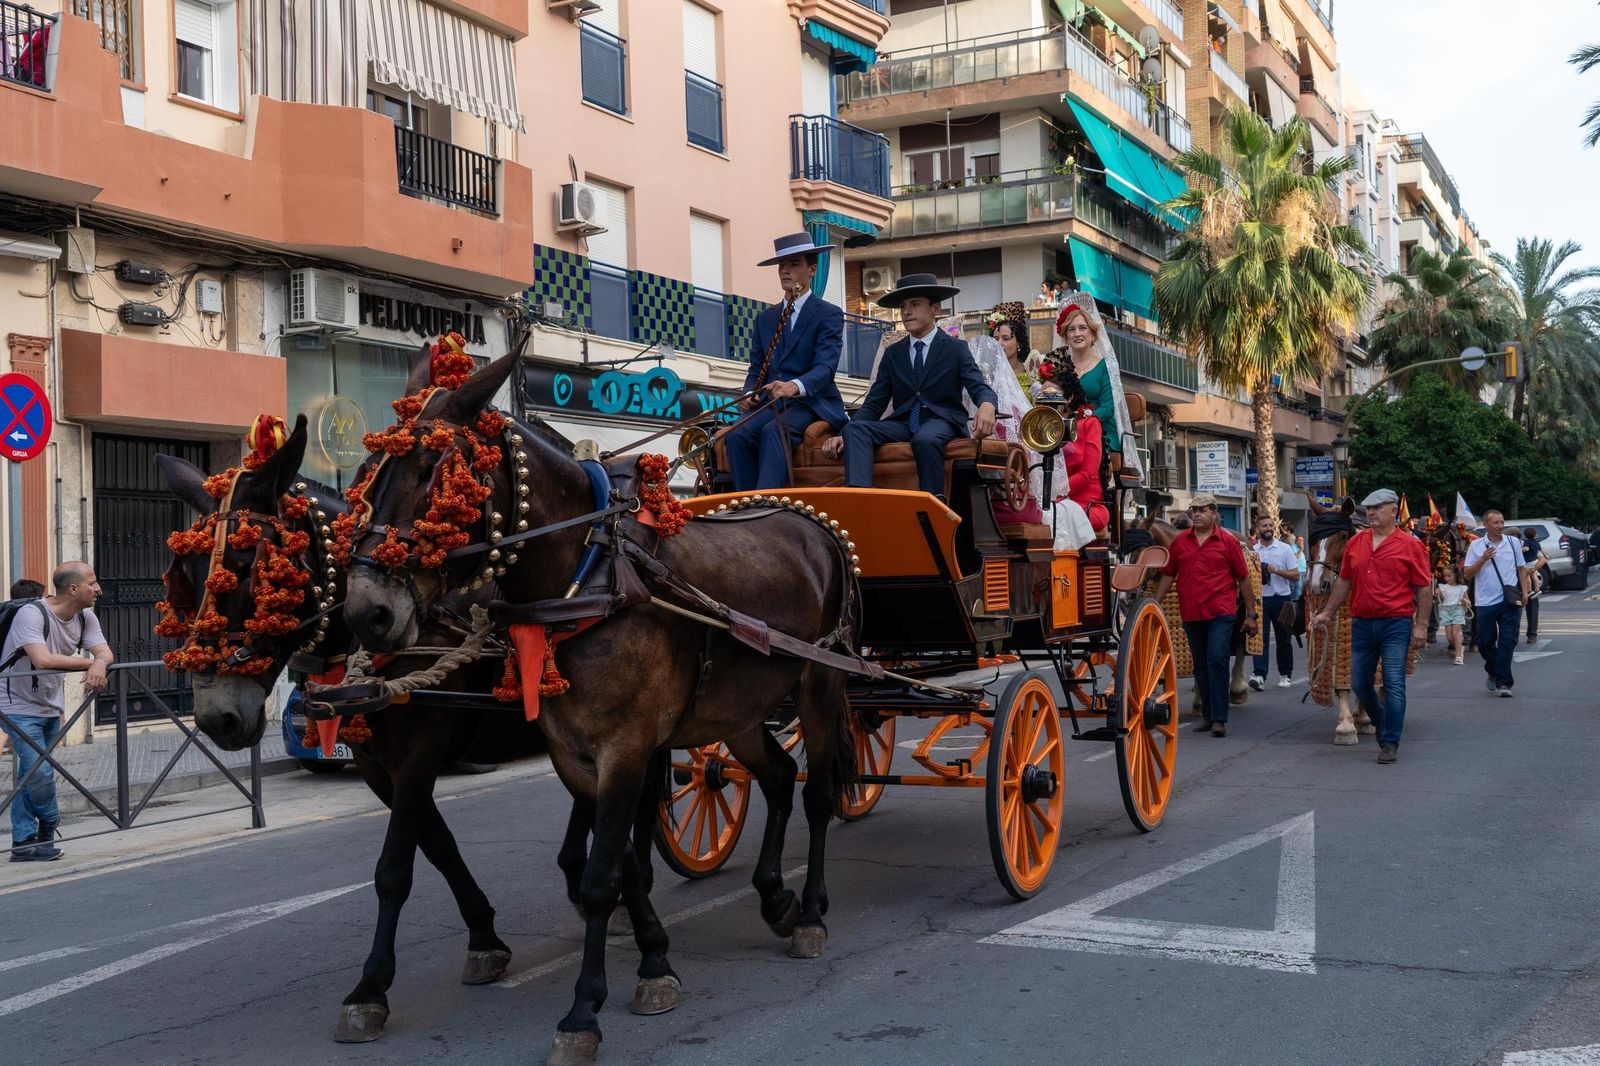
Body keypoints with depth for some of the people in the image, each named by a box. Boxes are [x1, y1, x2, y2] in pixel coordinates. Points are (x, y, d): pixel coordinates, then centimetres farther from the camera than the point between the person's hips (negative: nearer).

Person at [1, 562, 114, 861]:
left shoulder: (85, 617, 0)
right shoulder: (31, 614, -24)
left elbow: (105, 651, -7)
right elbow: (43, 660, -36)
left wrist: (100, 663, -32)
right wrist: (90, 662, -26)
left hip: (50, 707, 7)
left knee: (30, 776, 11)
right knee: (39, 772, -13)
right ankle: (50, 822, 10)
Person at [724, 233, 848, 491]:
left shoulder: (829, 315, 0)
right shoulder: (766, 318, 19)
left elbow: (825, 368, -13)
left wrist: (795, 386, -34)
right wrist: (749, 394, -5)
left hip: (812, 403, -5)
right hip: (772, 404, 5)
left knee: (773, 431, -35)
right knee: (737, 435, -25)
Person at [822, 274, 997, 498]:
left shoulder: (956, 349, 6)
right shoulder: (893, 353, 16)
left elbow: (980, 388, -6)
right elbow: (873, 403, 10)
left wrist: (987, 406, -34)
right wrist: (843, 435, -9)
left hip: (941, 421, -3)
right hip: (902, 423, 4)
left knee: (926, 439, -39)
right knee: (855, 429, -25)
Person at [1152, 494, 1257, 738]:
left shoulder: (1228, 541, 0)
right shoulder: (1180, 542, 8)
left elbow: (1244, 578, 4)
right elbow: (1167, 575, 13)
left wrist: (1250, 614, 3)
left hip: (1221, 611, -4)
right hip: (1190, 613, 4)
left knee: (1217, 660, -13)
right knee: (1200, 665, 11)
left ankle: (1219, 718, -9)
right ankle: (1207, 715, 22)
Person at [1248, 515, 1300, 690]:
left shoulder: (1285, 549, 2)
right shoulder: (1253, 551, 7)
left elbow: (1295, 575, -2)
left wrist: (1276, 570, -14)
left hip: (1281, 598, -1)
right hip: (1260, 598, 1)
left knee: (1283, 639, 8)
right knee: (1260, 638, -10)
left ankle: (1286, 675, 20)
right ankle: (1259, 675, -18)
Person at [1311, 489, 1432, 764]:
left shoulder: (1410, 545, -4)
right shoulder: (1354, 543, 9)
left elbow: (1424, 588, -4)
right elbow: (1344, 581, 17)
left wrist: (1421, 625, -9)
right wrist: (1327, 612, 15)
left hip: (1396, 624, -5)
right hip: (1362, 624, 5)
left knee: (1394, 685, -4)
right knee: (1360, 684, 10)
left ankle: (1390, 744, 3)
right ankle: (1381, 722, 35)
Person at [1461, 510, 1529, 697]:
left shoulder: (1513, 543, 7)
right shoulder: (1476, 546, 3)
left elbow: (1522, 568, 13)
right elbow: (1467, 574, 0)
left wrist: (1524, 591, 2)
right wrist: (1482, 559, -13)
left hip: (1510, 601, 0)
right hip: (1485, 602, 0)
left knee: (1507, 641, -6)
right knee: (1485, 642, 7)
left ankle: (1503, 682, -4)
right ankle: (1494, 673, 32)